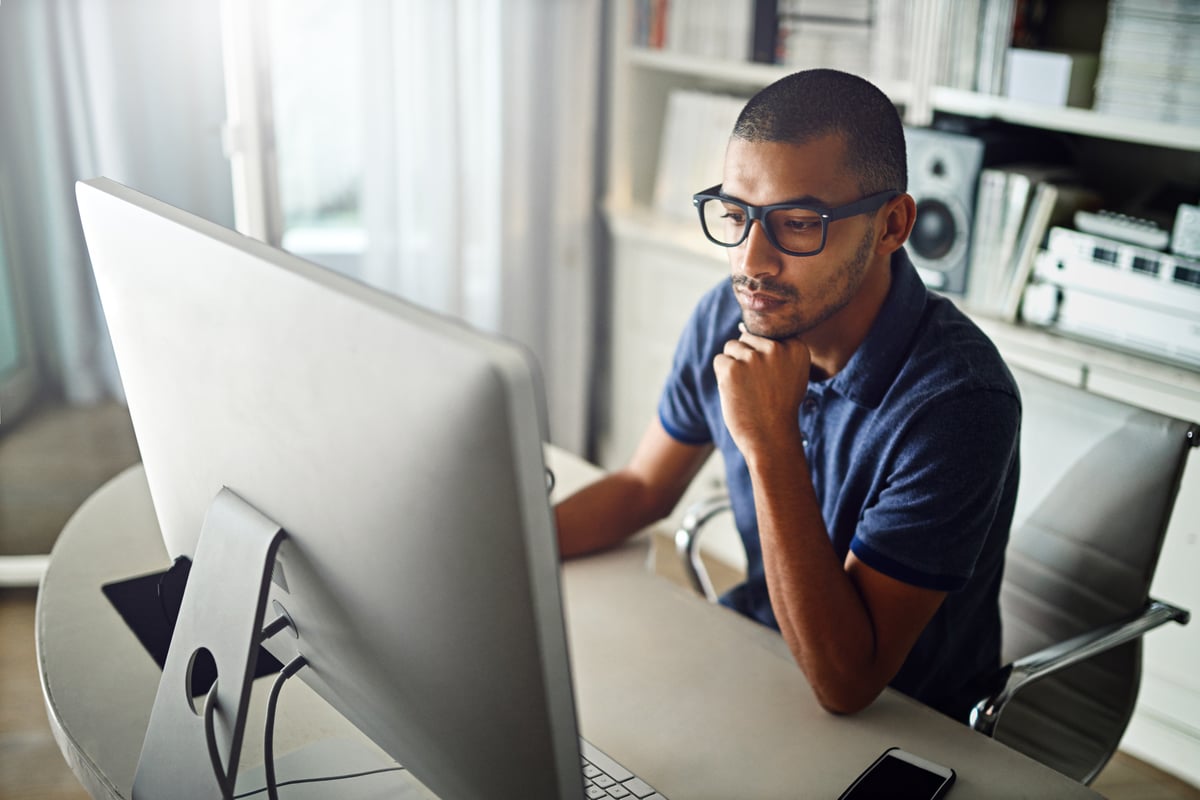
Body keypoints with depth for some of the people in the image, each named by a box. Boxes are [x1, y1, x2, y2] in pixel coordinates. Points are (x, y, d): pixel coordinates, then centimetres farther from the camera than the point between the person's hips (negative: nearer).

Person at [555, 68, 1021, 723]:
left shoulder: (956, 400, -29)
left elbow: (845, 683, -29)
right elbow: (643, 487, 7)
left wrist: (770, 446, -35)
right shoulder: (728, 319, -9)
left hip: (904, 724, -5)